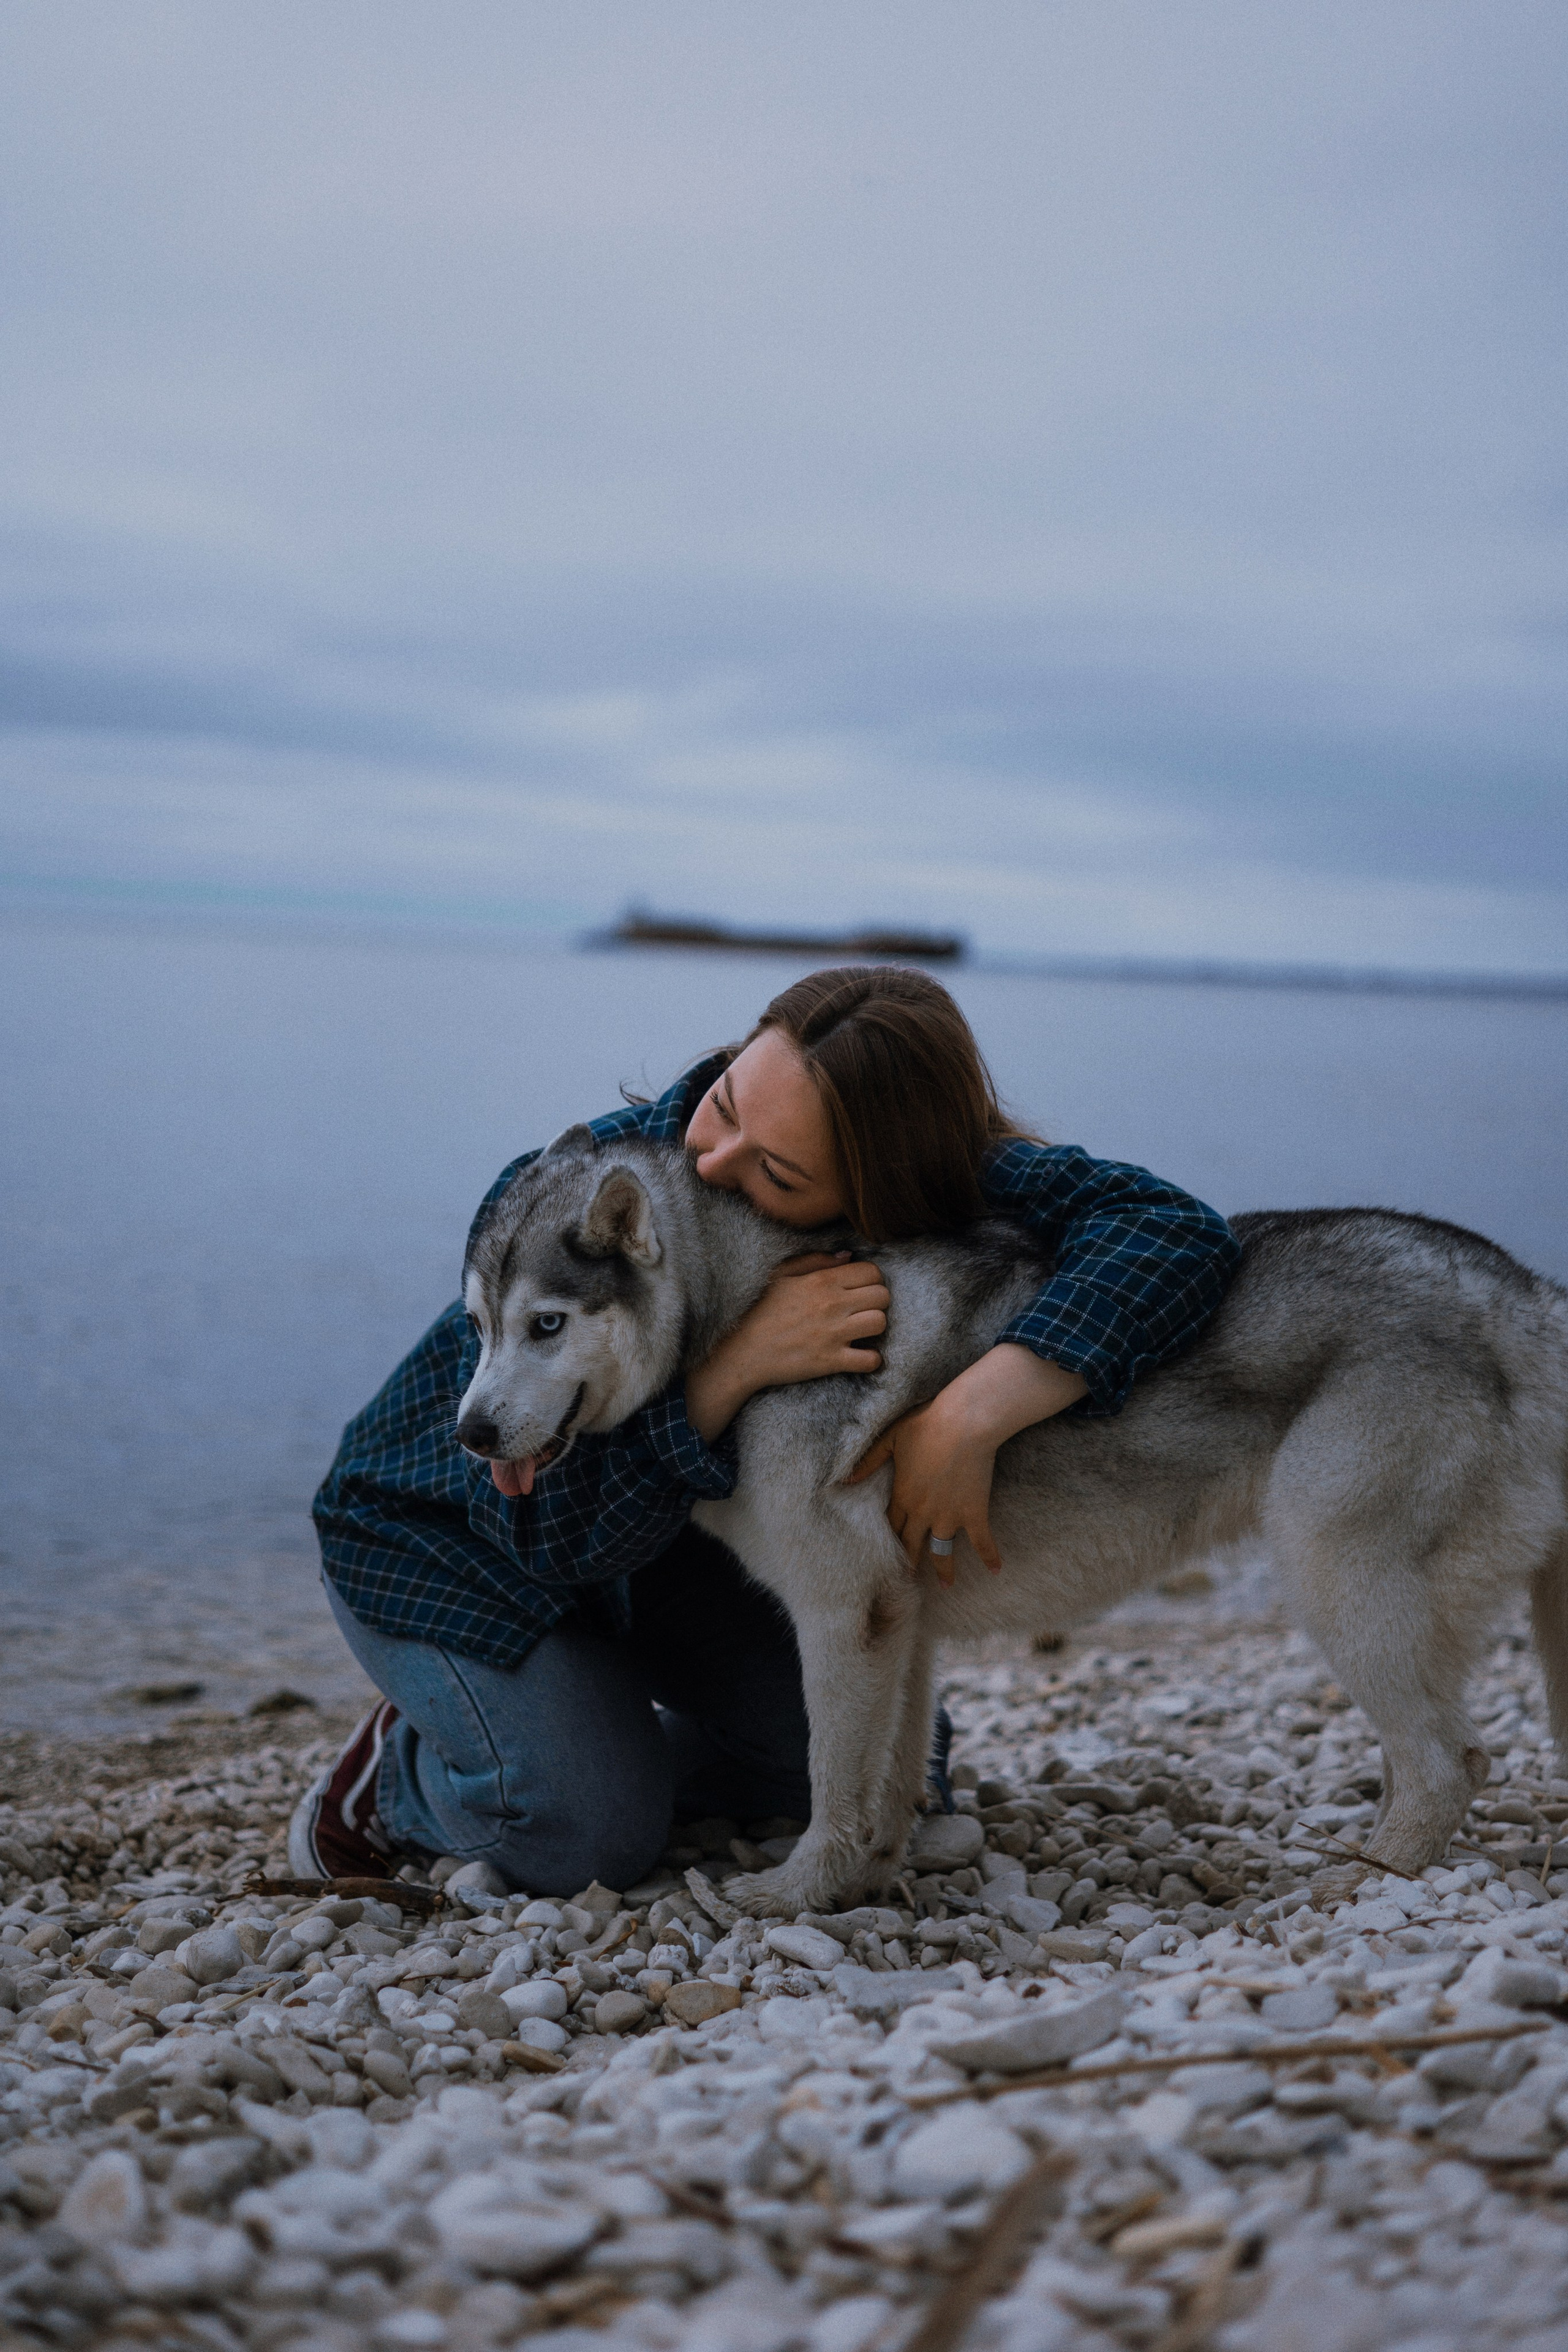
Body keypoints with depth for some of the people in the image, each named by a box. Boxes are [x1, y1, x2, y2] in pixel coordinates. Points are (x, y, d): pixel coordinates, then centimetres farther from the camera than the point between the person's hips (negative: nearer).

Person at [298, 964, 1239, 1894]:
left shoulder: (923, 1183, -29)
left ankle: (622, 1757, 21)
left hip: (688, 1528, 4)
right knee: (589, 1840, -21)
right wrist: (739, 1363, -50)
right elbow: (543, 1527, -37)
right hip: (457, 1538, -4)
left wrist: (980, 1407, -54)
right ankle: (395, 1778, 10)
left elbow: (1177, 1227, -42)